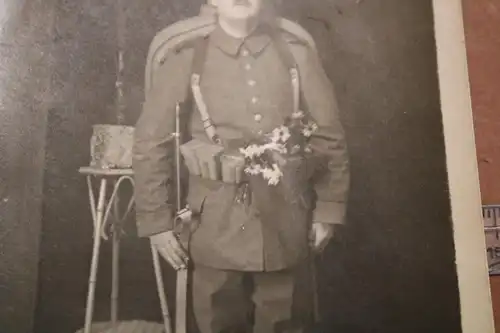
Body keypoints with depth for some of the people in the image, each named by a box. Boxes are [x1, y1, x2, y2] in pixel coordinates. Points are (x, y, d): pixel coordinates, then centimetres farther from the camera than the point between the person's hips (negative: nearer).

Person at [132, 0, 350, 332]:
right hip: (216, 229, -1)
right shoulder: (186, 60, 0)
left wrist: (328, 209, 3)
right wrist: (157, 220, 0)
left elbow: (329, 136, 6)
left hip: (284, 228, 1)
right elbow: (151, 143, 2)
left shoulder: (297, 54, 3)